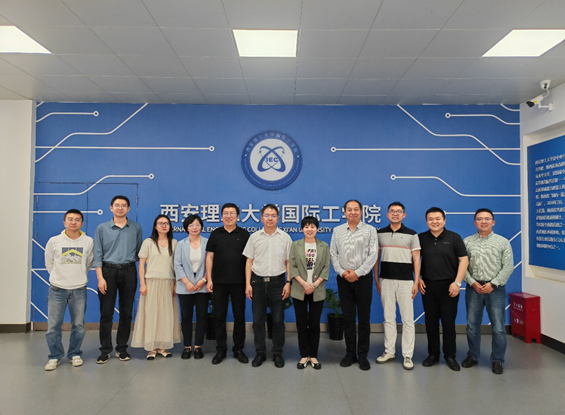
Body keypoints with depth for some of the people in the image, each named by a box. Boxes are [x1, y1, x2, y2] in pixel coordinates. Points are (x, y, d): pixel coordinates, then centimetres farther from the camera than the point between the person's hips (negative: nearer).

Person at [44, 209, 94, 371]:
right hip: (57, 289, 0)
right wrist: (59, 277, 12)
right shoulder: (54, 241, -2)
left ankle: (75, 354, 25)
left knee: (78, 325, 8)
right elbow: (49, 263, 10)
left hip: (79, 290, 0)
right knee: (53, 326, 2)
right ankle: (55, 356, 19)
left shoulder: (88, 241, -3)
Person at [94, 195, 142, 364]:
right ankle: (105, 350, 12)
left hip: (128, 271, 1)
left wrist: (143, 275, 4)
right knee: (106, 313, 1)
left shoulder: (136, 228, 7)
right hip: (108, 271, -1)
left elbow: (139, 252, 10)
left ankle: (122, 349, 17)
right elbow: (98, 254, 1)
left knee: (126, 312, 6)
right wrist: (100, 278, -8)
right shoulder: (102, 228, 5)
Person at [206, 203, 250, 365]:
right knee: (219, 316, 7)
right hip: (219, 282, 1)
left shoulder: (244, 234, 2)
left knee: (239, 316, 7)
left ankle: (238, 349, 20)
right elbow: (209, 257, 5)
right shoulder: (215, 234, 5)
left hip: (239, 282, -1)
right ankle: (220, 350, 19)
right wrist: (209, 279, -2)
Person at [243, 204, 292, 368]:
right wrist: (248, 284, -1)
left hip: (277, 282, -1)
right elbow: (249, 261, 5)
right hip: (258, 282, 1)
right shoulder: (254, 237, 5)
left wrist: (288, 283, -4)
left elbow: (288, 262, 4)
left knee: (278, 320, 5)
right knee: (258, 319, 7)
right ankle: (260, 352, 21)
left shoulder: (285, 237, 3)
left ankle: (277, 353, 20)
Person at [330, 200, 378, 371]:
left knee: (364, 317, 4)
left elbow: (373, 255, -6)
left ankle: (362, 355, 15)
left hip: (363, 278, -2)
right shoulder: (337, 231, 8)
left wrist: (357, 273, -13)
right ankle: (350, 353, 21)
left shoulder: (370, 230, 1)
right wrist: (342, 272, -9)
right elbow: (333, 254, 4)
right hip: (344, 279, 2)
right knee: (348, 317, 9)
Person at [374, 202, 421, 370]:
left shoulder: (412, 235, 2)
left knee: (408, 319, 1)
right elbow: (376, 258, 10)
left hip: (405, 281, -2)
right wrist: (376, 280, 6)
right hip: (386, 280, 2)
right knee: (388, 318, 10)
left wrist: (416, 282, -5)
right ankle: (389, 351, 21)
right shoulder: (380, 234, 7)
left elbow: (416, 260, 1)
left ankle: (407, 355, 10)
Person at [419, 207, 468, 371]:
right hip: (428, 286, 2)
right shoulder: (421, 238, 4)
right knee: (431, 322, 9)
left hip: (449, 286, -2)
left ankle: (450, 356, 20)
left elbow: (464, 260, -3)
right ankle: (433, 354, 23)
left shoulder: (454, 238, -2)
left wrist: (457, 282, -10)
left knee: (448, 322, 4)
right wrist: (418, 279, 3)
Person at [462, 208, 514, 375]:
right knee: (472, 325, 9)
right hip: (473, 288, 2)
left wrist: (493, 284, -11)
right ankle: (473, 356, 25)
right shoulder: (467, 242, 6)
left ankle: (497, 360, 18)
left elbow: (508, 266, -3)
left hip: (495, 289, -1)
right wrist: (473, 283, -9)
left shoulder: (503, 242, 3)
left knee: (498, 327, 2)